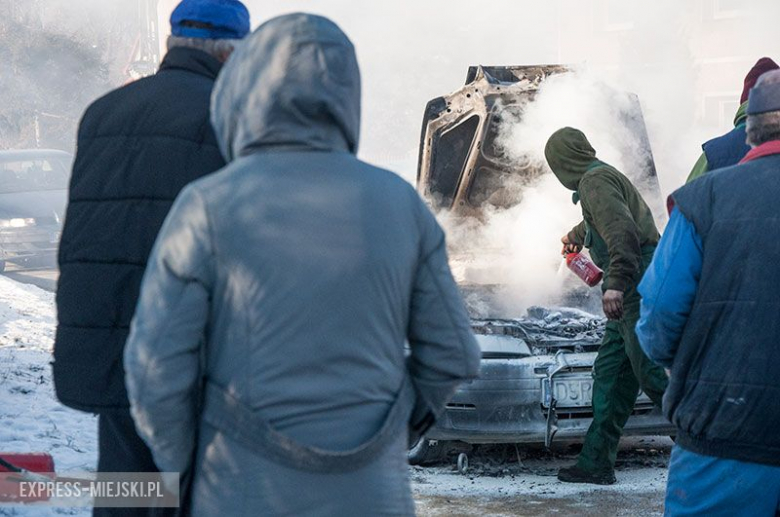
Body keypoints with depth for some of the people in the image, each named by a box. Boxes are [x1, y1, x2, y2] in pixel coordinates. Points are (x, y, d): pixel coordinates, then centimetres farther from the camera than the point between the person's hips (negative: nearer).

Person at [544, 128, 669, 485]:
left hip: (636, 287, -11)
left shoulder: (595, 181, -8)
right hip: (639, 287, 11)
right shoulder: (606, 176, 25)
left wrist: (616, 283, -32)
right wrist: (576, 236, 70)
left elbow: (622, 231, -24)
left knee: (653, 373, -15)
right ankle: (596, 462, 14)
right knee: (610, 373, 11)